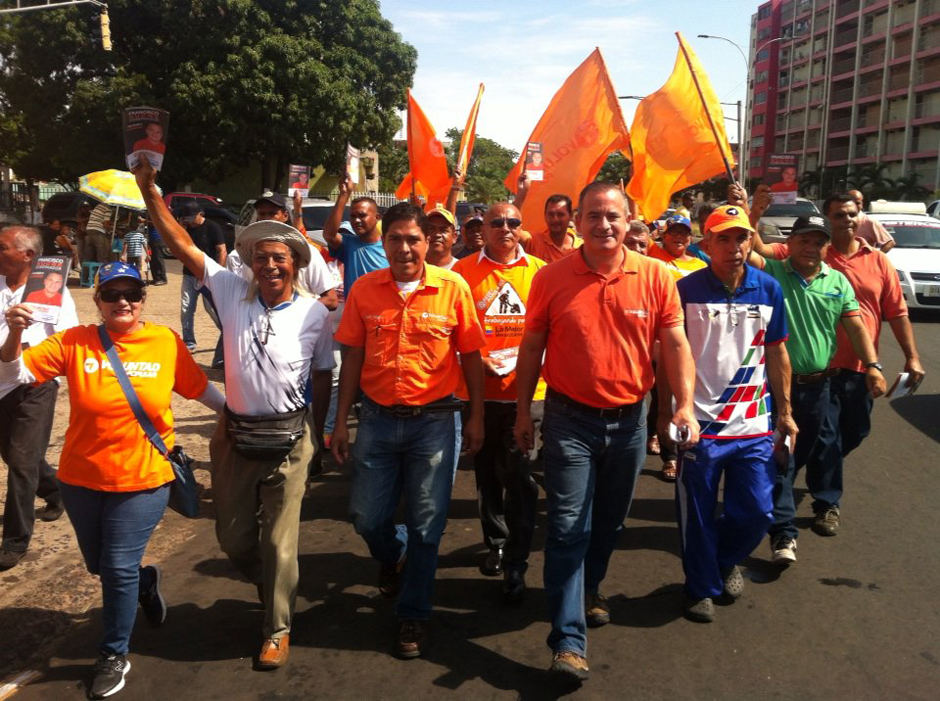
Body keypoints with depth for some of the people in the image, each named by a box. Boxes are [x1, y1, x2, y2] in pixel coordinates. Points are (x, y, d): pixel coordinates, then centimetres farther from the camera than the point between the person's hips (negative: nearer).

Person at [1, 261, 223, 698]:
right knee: (98, 564, 18)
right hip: (81, 479, 2)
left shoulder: (166, 342, -7)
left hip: (143, 480, -2)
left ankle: (114, 655, 27)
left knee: (119, 567, 3)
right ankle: (143, 580, 52)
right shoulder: (74, 342, -7)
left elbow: (199, 388, 5)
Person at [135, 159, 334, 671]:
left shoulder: (314, 313, -6)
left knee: (279, 541, 6)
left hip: (287, 441, -3)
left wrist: (303, 417, 5)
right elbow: (182, 245, -3)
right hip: (235, 437, 3)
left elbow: (324, 373, 6)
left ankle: (277, 629, 26)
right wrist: (150, 191, -7)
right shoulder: (231, 291, -2)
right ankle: (270, 586, 46)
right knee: (232, 537, 15)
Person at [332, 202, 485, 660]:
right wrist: (341, 420, 4)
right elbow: (353, 357, 4)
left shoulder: (453, 287, -7)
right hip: (377, 418, 2)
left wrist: (476, 416, 0)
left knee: (426, 524, 6)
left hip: (435, 420, -2)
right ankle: (393, 557, 46)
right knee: (366, 517, 10)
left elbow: (471, 355, 0)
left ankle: (413, 614, 27)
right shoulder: (364, 289, -1)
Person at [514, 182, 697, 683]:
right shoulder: (552, 278, -6)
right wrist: (523, 411, 1)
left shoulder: (655, 276, -5)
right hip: (569, 420, -2)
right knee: (568, 527, -2)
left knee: (610, 521, 20)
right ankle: (568, 641, 5)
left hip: (628, 420, 2)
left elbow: (674, 343, -3)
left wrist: (685, 404, -13)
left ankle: (588, 589, 45)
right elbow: (532, 347, 0)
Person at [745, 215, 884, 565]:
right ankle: (783, 531, -1)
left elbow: (855, 326, 3)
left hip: (817, 384, 5)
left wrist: (873, 365, -6)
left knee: (801, 453, 19)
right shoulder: (771, 272, -5)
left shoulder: (838, 282, 7)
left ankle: (773, 500, 43)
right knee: (779, 456, -5)